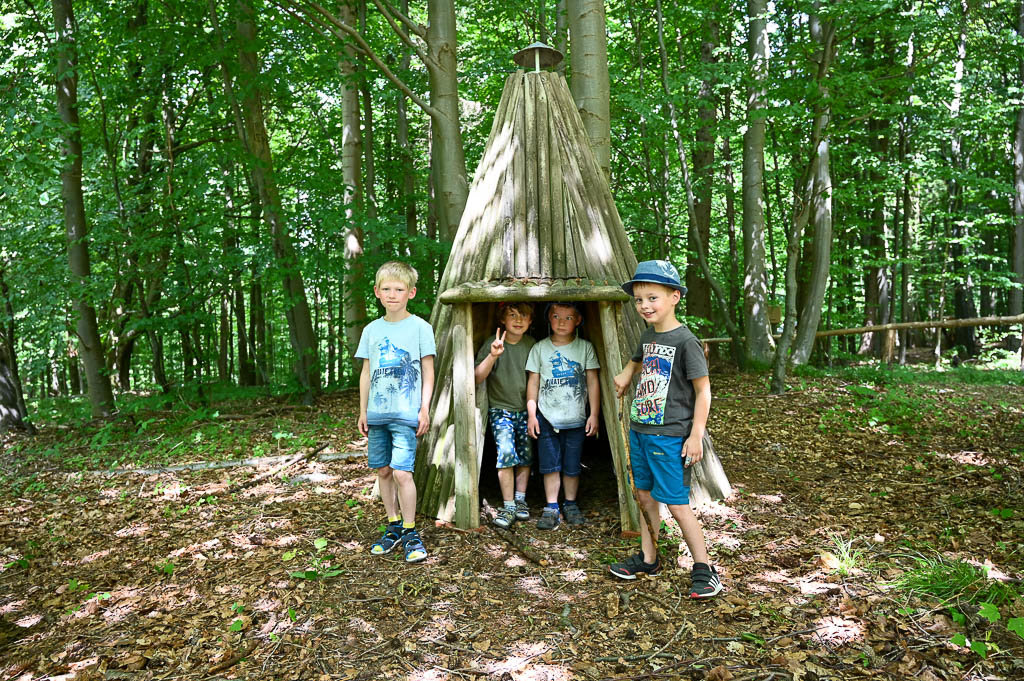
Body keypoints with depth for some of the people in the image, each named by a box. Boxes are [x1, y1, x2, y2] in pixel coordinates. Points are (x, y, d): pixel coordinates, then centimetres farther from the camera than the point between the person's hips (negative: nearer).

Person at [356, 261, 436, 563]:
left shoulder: (420, 327, -2)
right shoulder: (371, 330, 10)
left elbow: (428, 372, 0)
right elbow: (366, 373, 14)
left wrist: (425, 409, -6)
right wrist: (363, 410, 13)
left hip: (406, 414, -5)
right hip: (377, 414, 5)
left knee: (402, 472, -11)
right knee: (383, 471, 11)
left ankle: (410, 533, 4)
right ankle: (394, 526, 26)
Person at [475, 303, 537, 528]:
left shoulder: (532, 344, 0)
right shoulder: (492, 344, -10)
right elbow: (478, 377, -17)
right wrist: (492, 356, -32)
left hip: (525, 410, 3)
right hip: (501, 409, -3)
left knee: (525, 455, 7)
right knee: (506, 452, -17)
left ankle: (520, 500, 25)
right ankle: (508, 507, -7)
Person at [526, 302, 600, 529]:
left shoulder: (585, 347, 2)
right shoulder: (540, 348, 2)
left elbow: (592, 382, 3)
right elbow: (533, 382, 5)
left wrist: (594, 414, -1)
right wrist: (531, 414, 0)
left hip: (576, 419, 0)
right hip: (546, 418, 0)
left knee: (572, 466, 7)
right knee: (550, 465, 1)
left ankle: (571, 504, 24)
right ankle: (551, 508, 11)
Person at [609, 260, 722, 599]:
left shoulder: (685, 340, -14)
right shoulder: (647, 335, 8)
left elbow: (703, 389, -13)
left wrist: (696, 435, -16)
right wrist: (625, 375, 12)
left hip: (670, 437, -8)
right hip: (639, 431, 8)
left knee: (677, 504, -3)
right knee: (645, 496, 16)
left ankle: (704, 569, 13)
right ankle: (648, 559, 30)